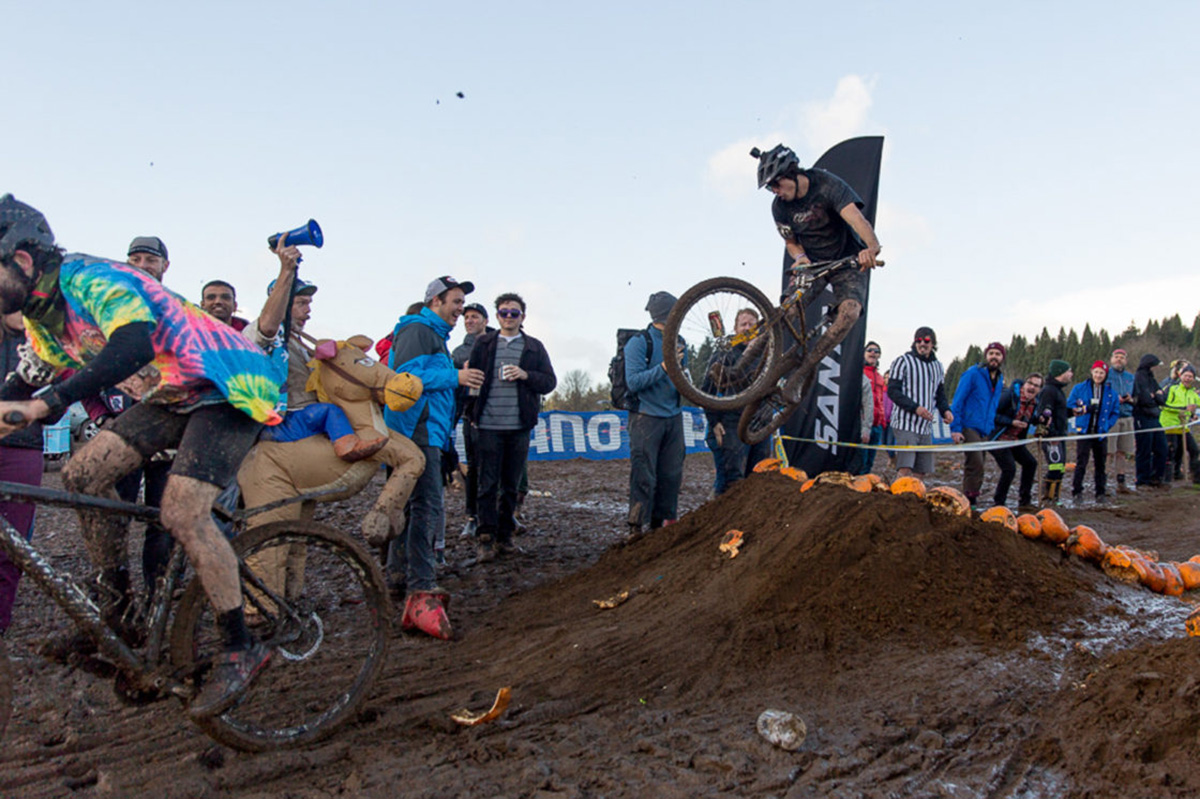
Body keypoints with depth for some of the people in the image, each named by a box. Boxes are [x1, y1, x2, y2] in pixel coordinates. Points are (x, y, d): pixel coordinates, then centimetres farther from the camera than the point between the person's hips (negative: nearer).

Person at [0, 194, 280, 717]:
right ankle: (114, 604, 14)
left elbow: (134, 344, -41)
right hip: (176, 397, 10)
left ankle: (240, 650, -9)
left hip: (230, 389, -9)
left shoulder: (89, 280, -22)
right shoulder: (43, 316, 9)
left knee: (181, 512, -22)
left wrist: (45, 404, -46)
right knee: (82, 474, -1)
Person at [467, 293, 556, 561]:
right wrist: (472, 413, 7)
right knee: (488, 484, -3)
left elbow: (550, 382, 7)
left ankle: (505, 535, 16)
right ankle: (487, 538, 1)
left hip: (519, 427, 1)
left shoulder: (534, 347, 11)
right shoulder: (483, 343, 10)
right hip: (488, 426, -1)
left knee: (512, 485, 7)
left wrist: (526, 375, -10)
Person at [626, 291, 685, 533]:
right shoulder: (639, 342, -9)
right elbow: (633, 382, -16)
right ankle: (636, 527, 0)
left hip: (673, 417, 6)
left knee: (671, 474, 7)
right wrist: (663, 368, -25)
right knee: (644, 476, -7)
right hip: (646, 416, -6)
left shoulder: (678, 342, 12)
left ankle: (662, 523, 17)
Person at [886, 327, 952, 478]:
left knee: (921, 471, 8)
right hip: (906, 424, -7)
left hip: (926, 426, 7)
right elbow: (892, 390, -11)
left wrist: (945, 410, 2)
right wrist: (915, 408, -22)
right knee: (905, 470, -16)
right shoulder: (903, 361, -4)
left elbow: (940, 393, 24)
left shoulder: (937, 366, 16)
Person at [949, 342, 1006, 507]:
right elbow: (957, 401, -10)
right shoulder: (973, 374, -8)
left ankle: (971, 500, 17)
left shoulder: (1000, 379, 14)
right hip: (969, 427, -7)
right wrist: (955, 428, -16)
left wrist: (992, 428, 18)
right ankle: (970, 501, -12)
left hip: (985, 430, 7)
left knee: (976, 467, 10)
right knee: (976, 464, -17)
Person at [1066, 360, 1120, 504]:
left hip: (1101, 434, 3)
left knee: (1100, 464, 9)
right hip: (1084, 432, -2)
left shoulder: (1111, 393, 8)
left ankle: (1100, 492, 17)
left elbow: (1115, 412, 13)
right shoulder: (1080, 388, 2)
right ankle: (1076, 491, -2)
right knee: (1081, 463, -7)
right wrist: (1084, 409, -13)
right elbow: (1069, 405, 3)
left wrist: (1107, 426, 0)